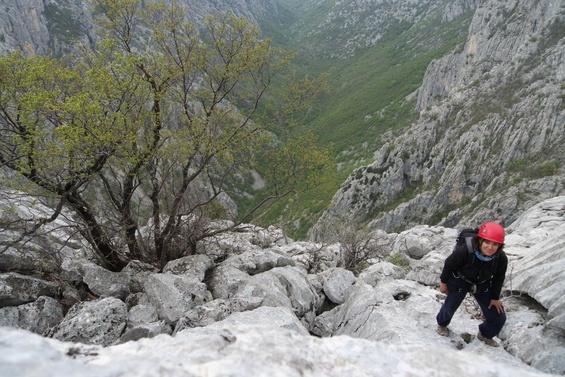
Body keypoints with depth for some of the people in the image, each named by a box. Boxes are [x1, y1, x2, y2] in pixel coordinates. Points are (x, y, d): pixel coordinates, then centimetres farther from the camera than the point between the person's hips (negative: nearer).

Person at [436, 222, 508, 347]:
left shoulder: (501, 258, -30)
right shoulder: (464, 251, -41)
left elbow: (498, 279, -8)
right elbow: (449, 264, -21)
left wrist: (495, 298, 2)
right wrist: (443, 282, -8)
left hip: (483, 286, 3)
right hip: (459, 282, -3)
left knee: (499, 317, 5)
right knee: (450, 307, 18)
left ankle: (485, 335, 38)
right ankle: (442, 324, 54)